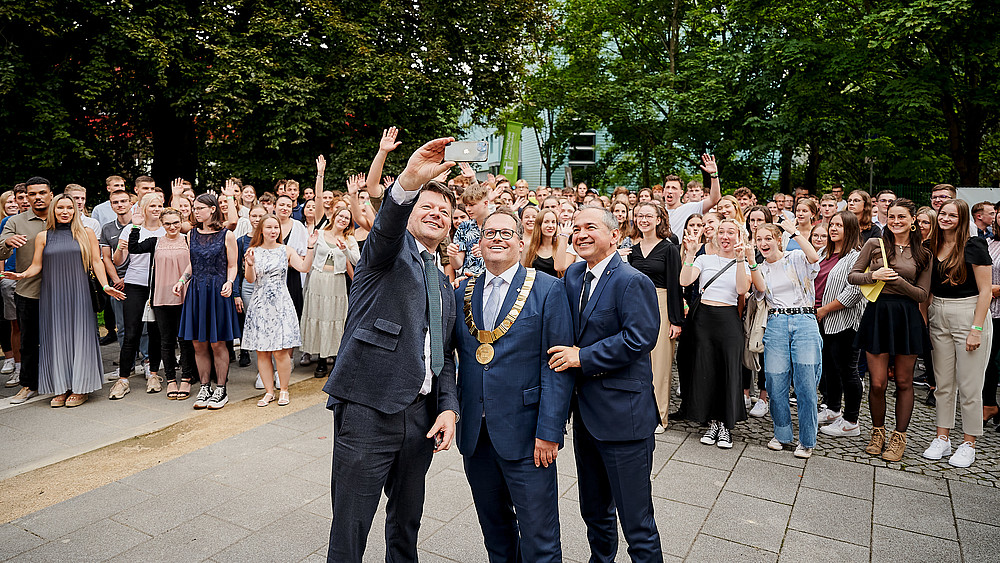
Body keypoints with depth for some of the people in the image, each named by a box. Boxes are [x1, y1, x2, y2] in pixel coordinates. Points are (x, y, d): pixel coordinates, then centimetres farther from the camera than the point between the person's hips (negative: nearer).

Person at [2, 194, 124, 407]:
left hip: (78, 293, -2)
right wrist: (22, 275, -13)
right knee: (56, 337, 3)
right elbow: (36, 265, 7)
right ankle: (61, 388, 11)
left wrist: (105, 286, -8)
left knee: (79, 335, -1)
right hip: (52, 295, 2)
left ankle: (80, 388, 6)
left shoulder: (86, 234, 6)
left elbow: (96, 262, 3)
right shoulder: (43, 236, 9)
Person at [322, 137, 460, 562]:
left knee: (407, 520, 21)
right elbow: (387, 224, -25)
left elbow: (444, 355, 17)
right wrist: (408, 183, -45)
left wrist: (448, 407, 2)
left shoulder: (445, 285, 19)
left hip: (421, 415, 7)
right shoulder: (391, 250, 1)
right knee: (349, 528, 3)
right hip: (368, 411, -6)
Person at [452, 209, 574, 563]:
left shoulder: (547, 289, -6)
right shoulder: (463, 292, 8)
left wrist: (549, 431, -14)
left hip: (525, 435, -4)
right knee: (494, 530, 20)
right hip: (474, 434, 4)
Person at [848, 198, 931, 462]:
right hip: (877, 313, 0)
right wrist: (874, 275, -13)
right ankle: (878, 432, 21)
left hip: (907, 318, 1)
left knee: (903, 382, 8)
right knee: (877, 383, 1)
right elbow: (852, 276, 4)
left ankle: (899, 437, 20)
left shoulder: (923, 254, 6)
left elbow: (923, 293, 1)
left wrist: (898, 280, -14)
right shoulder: (874, 244, 5)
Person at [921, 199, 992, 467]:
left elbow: (985, 291, -10)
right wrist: (923, 319, 7)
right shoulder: (933, 247, 8)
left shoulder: (973, 247, -8)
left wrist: (976, 329, -15)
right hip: (938, 319, 5)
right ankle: (942, 438, 19)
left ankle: (969, 444, 14)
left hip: (968, 316, -5)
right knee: (943, 384, 11)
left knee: (969, 386, 2)